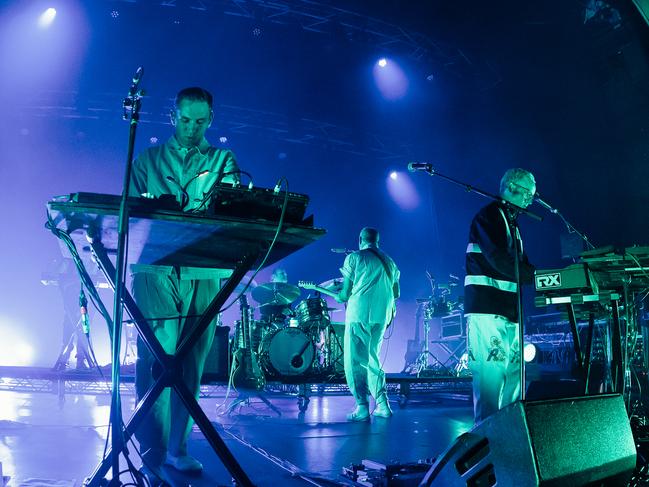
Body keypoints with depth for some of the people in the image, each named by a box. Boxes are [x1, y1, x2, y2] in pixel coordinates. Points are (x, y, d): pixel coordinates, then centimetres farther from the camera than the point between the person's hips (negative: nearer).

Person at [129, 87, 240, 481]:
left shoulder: (222, 159, 15)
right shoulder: (148, 159, 17)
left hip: (204, 273, 1)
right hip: (157, 269, -1)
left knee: (191, 364, 5)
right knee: (156, 360, -9)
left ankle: (176, 448, 16)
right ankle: (152, 455, -6)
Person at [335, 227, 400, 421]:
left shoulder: (353, 257, 0)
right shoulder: (389, 262, 15)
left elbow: (345, 293, -3)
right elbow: (395, 294, 16)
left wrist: (337, 296, 18)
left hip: (359, 313, -5)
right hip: (381, 317, 6)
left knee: (355, 361, 0)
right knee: (372, 359, 17)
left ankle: (362, 408, -5)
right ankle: (382, 405, 12)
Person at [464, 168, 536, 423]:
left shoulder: (511, 222, 24)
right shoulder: (489, 214, -5)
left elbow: (521, 264, 21)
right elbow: (498, 259, -18)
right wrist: (536, 277, -14)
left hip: (507, 307, 10)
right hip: (487, 306, -10)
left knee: (513, 370, 10)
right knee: (491, 370, -10)